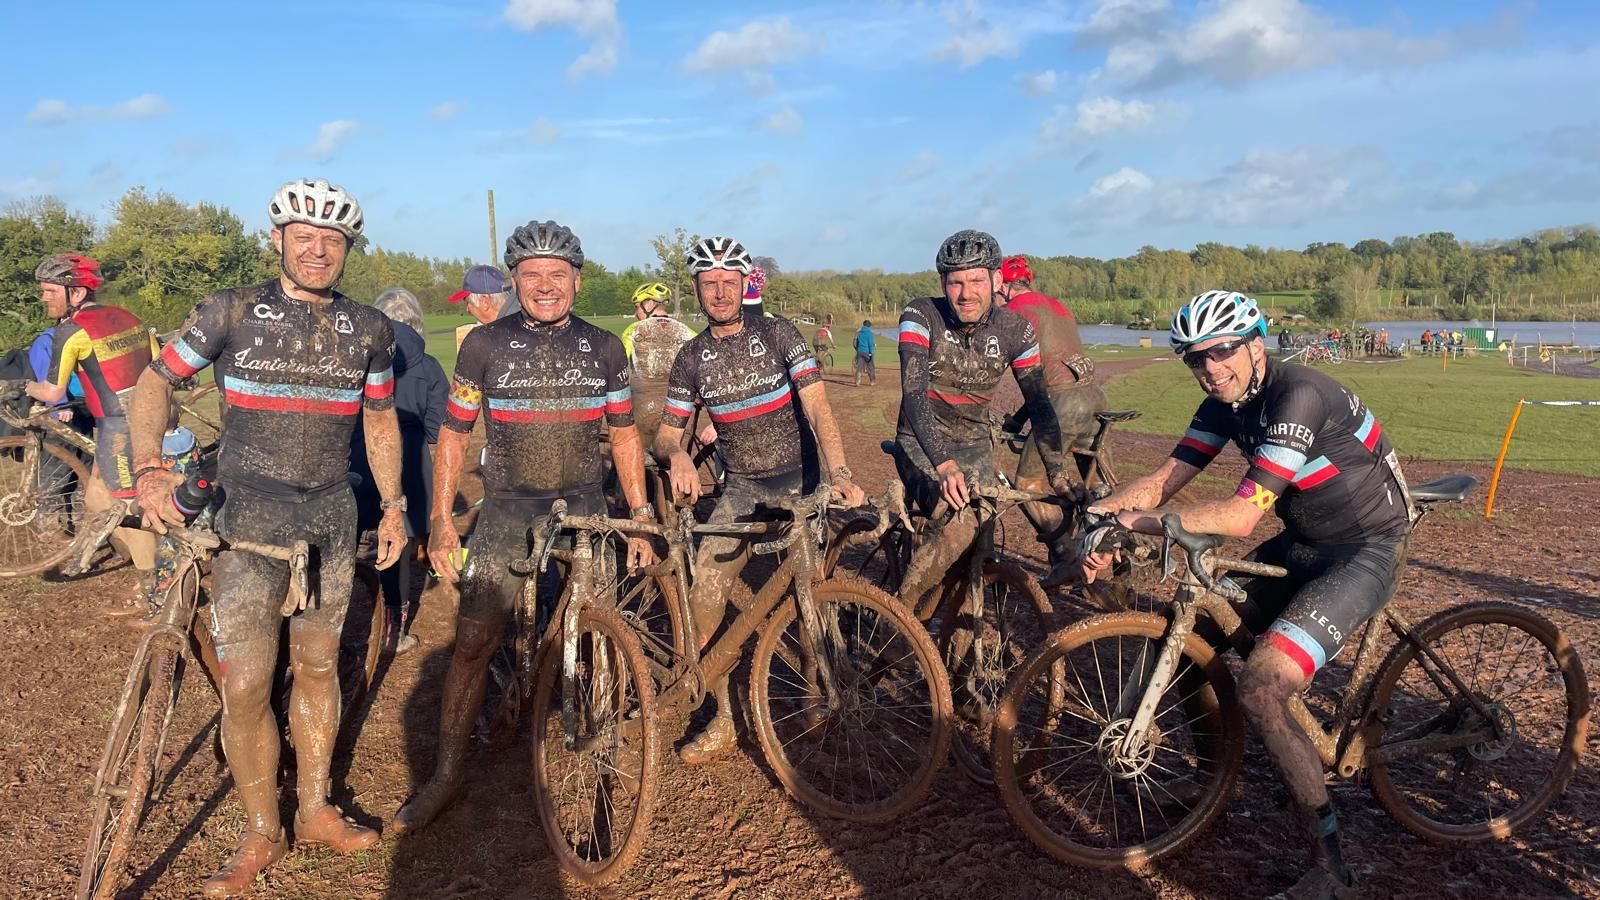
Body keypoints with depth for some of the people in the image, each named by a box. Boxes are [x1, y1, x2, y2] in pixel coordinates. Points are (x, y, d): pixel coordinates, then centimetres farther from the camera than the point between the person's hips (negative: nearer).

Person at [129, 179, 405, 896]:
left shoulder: (368, 329, 4)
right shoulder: (232, 312, -4)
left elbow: (380, 420, 13)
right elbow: (156, 381, 0)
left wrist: (394, 504, 12)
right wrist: (148, 468, -15)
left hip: (332, 514, 3)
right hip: (249, 513, -3)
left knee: (317, 666, 13)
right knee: (245, 685, -5)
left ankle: (315, 811, 29)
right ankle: (261, 835, 15)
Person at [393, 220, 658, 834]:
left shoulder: (603, 348, 3)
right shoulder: (485, 344, -2)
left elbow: (624, 437, 8)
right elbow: (453, 435, 2)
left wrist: (641, 518, 4)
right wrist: (440, 520, -3)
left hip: (583, 509, 1)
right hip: (507, 511, -1)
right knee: (473, 642, -3)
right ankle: (447, 773, 13)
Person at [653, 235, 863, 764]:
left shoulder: (777, 334, -5)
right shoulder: (691, 358, 3)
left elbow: (816, 405, -15)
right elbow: (666, 432, 4)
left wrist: (838, 471, -31)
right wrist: (676, 455, -22)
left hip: (799, 479, -2)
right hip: (741, 488, 2)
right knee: (703, 593, -12)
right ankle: (723, 720, 3)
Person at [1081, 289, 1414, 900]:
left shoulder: (1297, 395, -26)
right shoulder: (1226, 403, 0)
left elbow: (1240, 517, -31)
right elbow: (1164, 480, -4)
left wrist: (1135, 523, -29)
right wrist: (1095, 512, -20)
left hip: (1366, 551, -9)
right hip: (1303, 542, 9)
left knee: (1259, 690, -22)